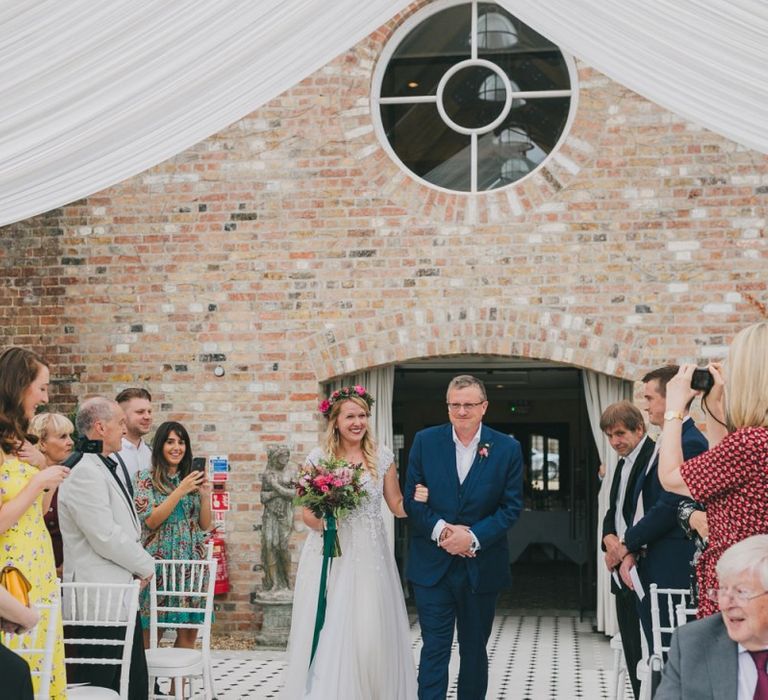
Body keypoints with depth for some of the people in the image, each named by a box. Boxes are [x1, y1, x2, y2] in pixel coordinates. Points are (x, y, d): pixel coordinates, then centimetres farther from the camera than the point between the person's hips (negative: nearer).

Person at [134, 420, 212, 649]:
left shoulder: (191, 478, 11)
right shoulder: (146, 477, 0)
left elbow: (205, 525, 11)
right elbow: (151, 520, -11)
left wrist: (205, 496, -6)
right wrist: (180, 491, -16)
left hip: (191, 562, 4)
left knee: (188, 634, 3)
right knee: (151, 635, -4)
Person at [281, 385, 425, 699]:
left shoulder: (382, 457, 4)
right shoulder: (318, 457, 1)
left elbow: (397, 506, 9)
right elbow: (307, 511, 5)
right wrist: (322, 522, -16)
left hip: (369, 556, 1)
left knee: (371, 633, -1)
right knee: (328, 634, -2)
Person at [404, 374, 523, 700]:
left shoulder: (507, 448, -2)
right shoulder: (425, 441, -1)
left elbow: (511, 506, -3)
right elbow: (411, 498, -1)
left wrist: (473, 537, -15)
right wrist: (440, 530, -16)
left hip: (481, 567, 1)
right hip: (432, 565, -1)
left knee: (474, 650, 14)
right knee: (434, 650, -3)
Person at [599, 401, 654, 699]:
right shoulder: (623, 463, 18)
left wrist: (626, 550, -14)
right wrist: (610, 539, 0)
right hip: (623, 569, 9)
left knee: (644, 650, -8)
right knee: (631, 652, 13)